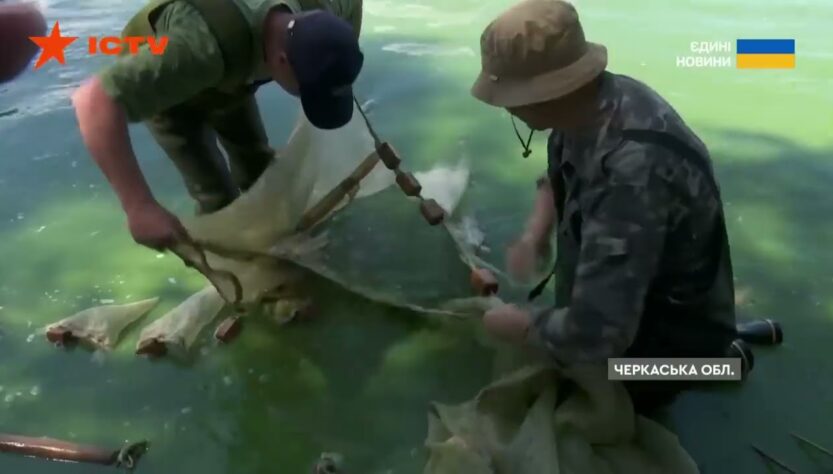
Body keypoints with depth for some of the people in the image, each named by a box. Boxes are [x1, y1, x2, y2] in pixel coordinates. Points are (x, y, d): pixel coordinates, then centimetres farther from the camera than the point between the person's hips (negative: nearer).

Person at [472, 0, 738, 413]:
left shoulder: (629, 174, -42)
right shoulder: (597, 101, -15)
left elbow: (591, 335, -42)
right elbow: (560, 175, 8)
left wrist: (517, 326, -22)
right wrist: (534, 234, -9)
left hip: (669, 332, -7)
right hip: (623, 295, 8)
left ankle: (709, 359, 19)